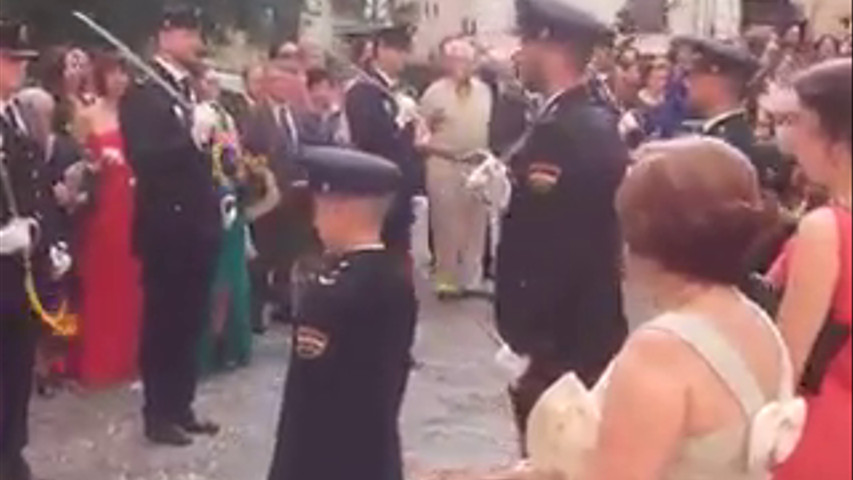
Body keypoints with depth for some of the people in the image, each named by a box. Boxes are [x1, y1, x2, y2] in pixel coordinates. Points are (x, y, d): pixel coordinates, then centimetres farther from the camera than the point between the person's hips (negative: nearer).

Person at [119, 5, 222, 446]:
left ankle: (181, 407, 24)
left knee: (190, 321, 13)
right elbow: (142, 158, -21)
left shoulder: (194, 90, 13)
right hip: (167, 227, -7)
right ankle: (158, 414, 13)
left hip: (199, 224, 7)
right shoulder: (142, 93, -9)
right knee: (162, 321, 3)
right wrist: (191, 137, -29)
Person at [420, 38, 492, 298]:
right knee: (446, 224, 3)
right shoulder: (435, 92, -5)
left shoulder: (484, 91, 6)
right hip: (444, 165, -4)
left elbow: (491, 125, 11)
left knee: (476, 224, 9)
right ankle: (447, 280, 14)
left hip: (477, 165, 4)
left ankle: (472, 280, 19)